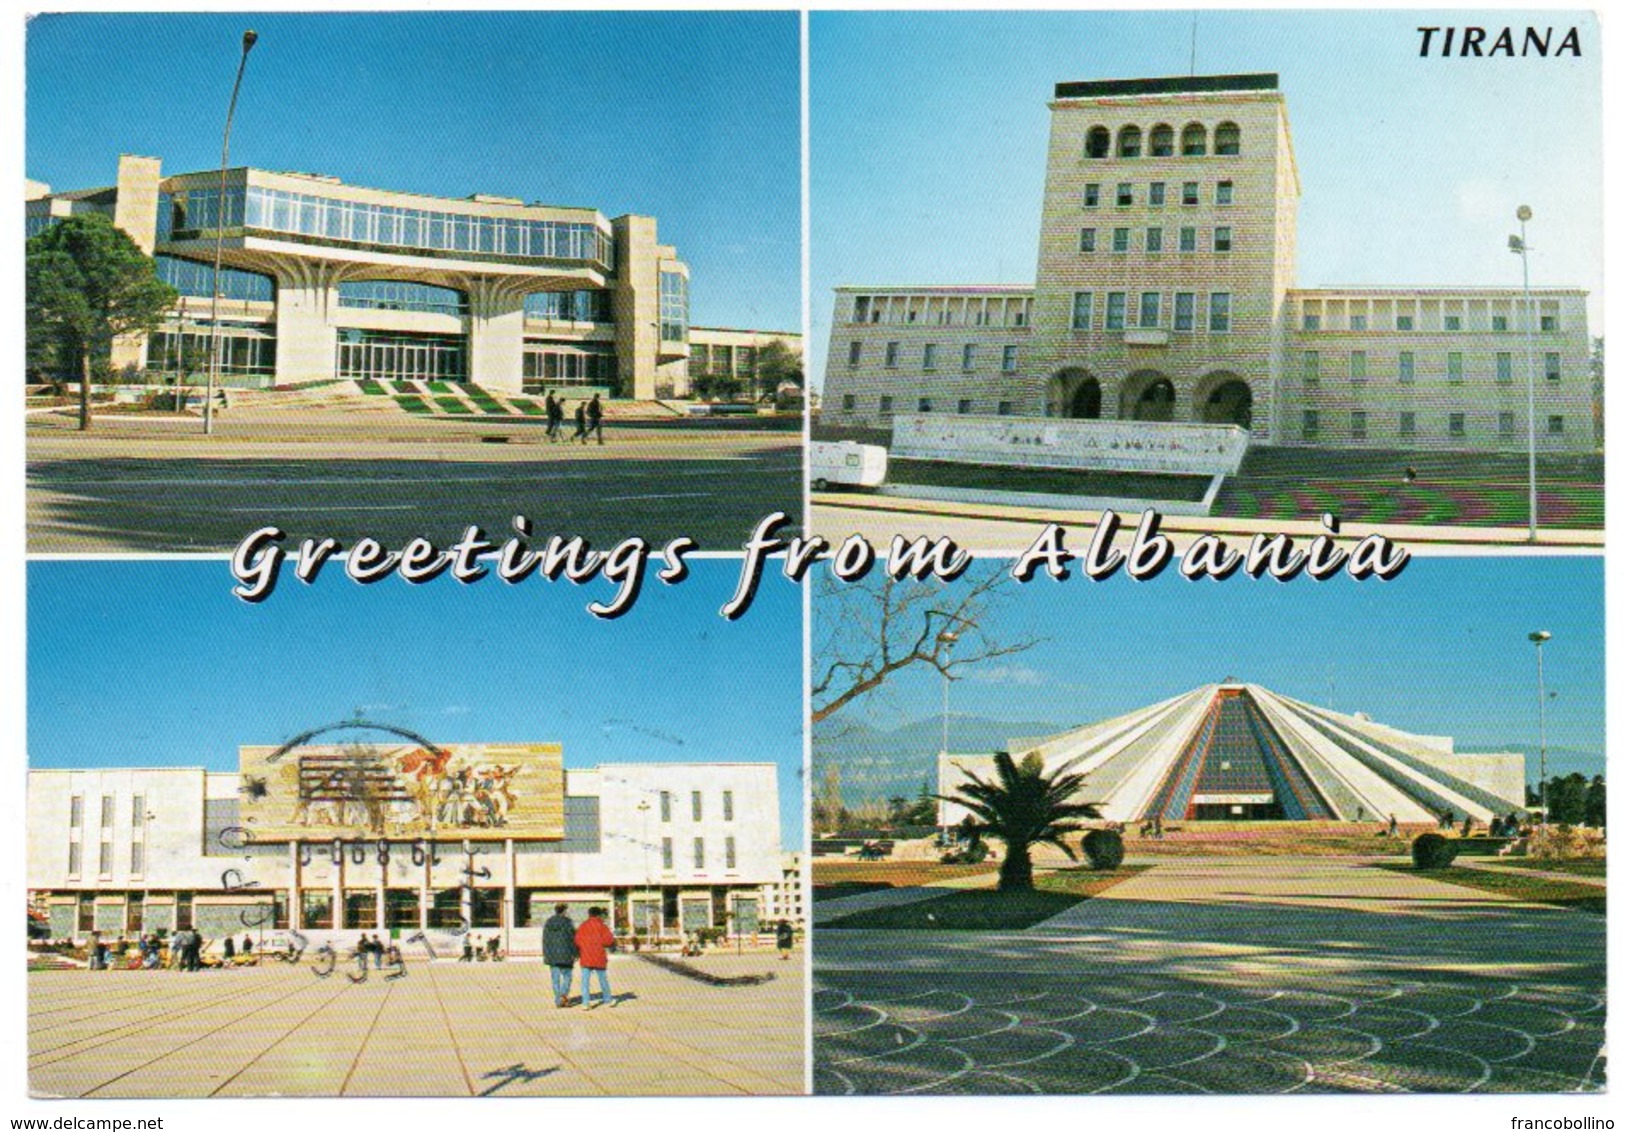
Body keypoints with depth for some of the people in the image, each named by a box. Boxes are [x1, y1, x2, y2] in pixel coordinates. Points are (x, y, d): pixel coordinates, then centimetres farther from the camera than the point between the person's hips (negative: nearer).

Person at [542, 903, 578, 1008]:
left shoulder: (548, 922, 6)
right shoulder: (568, 922, -8)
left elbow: (545, 940, 8)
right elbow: (572, 939, -9)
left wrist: (545, 955, 13)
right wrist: (574, 954, -3)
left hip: (552, 954, 4)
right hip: (565, 954, -4)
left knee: (555, 977, 9)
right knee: (567, 976, 6)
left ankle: (557, 1000, 11)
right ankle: (563, 995, -13)